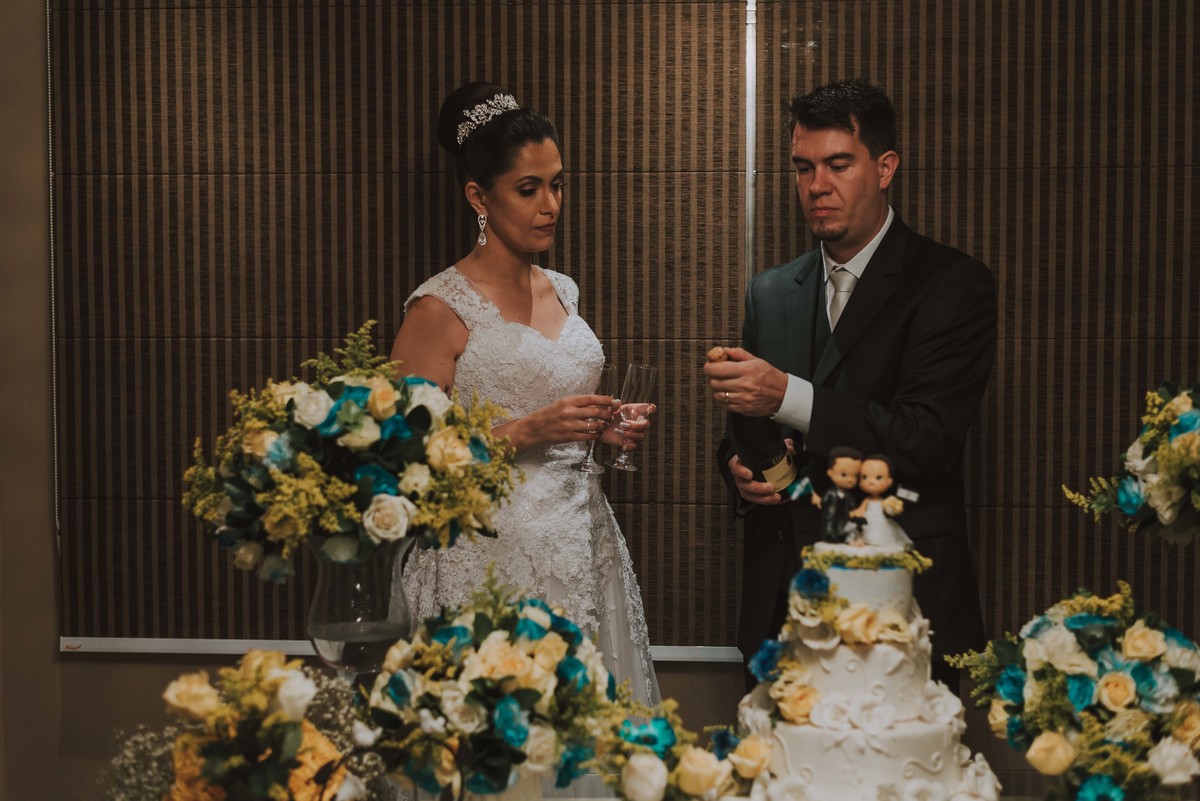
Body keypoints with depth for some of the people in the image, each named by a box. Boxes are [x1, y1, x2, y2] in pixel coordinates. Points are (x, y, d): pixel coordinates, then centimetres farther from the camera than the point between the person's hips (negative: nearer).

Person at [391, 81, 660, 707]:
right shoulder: (441, 308, -9)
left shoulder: (563, 293, 12)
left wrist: (605, 429, 6)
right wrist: (526, 432, -18)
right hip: (492, 556, -6)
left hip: (584, 545, 6)